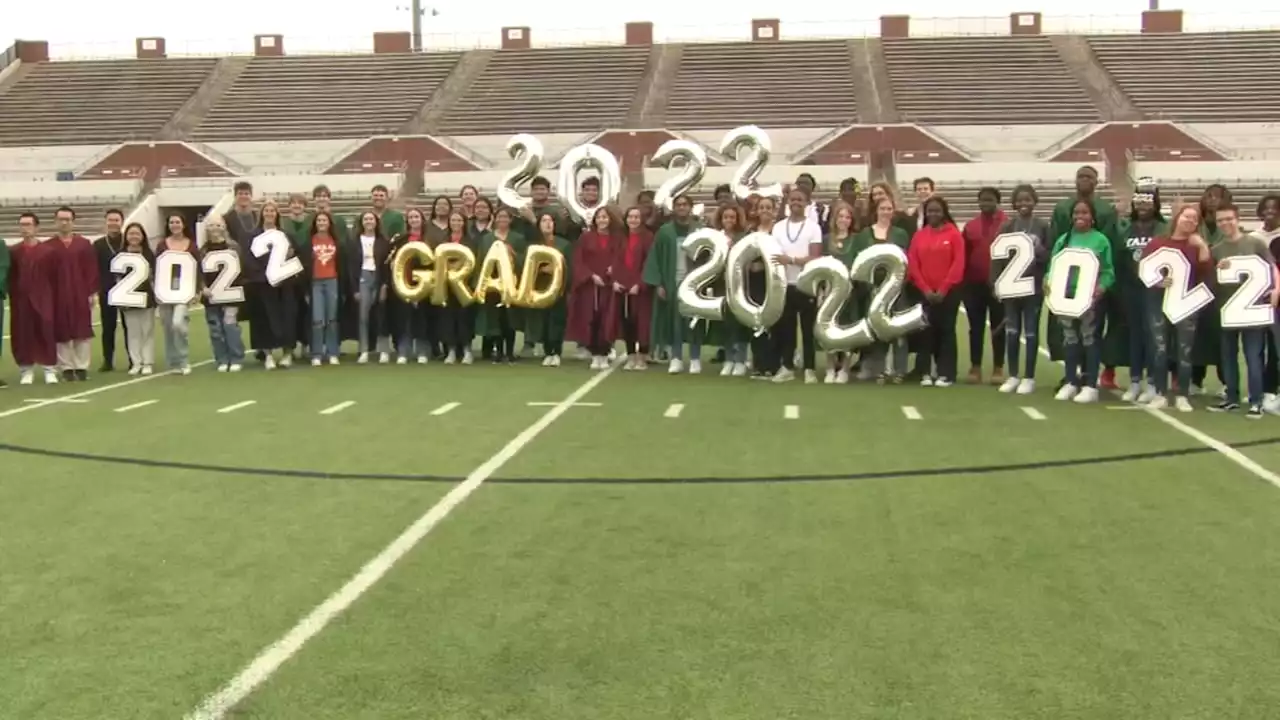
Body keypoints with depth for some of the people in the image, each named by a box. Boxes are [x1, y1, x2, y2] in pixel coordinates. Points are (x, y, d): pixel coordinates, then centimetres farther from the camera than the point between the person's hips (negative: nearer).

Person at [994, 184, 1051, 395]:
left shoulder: (1042, 225, 1)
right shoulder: (1007, 225, 5)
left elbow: (1050, 255, 1)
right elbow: (998, 255, 3)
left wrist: (1038, 250, -20)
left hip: (1034, 285, -2)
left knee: (1031, 331, 2)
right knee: (1011, 331, 5)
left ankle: (1029, 377, 8)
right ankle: (1013, 376, 15)